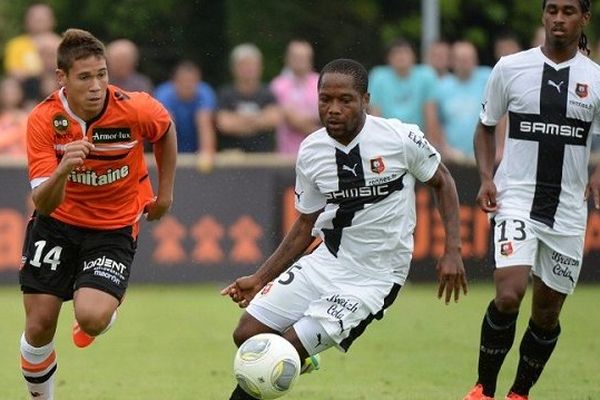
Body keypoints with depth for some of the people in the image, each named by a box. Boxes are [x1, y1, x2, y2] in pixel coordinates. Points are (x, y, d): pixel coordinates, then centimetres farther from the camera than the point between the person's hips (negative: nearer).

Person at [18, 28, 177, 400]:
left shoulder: (134, 110, -22)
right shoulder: (44, 119, -20)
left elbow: (166, 129, 5)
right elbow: (43, 204, -23)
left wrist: (166, 191, 10)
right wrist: (62, 171, -44)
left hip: (114, 227, -1)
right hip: (58, 223, 1)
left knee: (92, 317, -23)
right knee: (39, 325, -2)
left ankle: (102, 315, 18)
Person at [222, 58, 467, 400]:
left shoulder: (402, 138, -15)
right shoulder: (310, 152, -2)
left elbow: (442, 182, 2)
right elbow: (306, 225, 10)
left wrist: (452, 250, -8)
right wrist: (259, 279, 7)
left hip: (372, 279, -5)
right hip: (324, 262, 5)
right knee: (247, 336, -1)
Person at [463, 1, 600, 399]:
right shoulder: (511, 68, 1)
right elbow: (486, 127, 13)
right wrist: (487, 178, -1)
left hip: (568, 211, 2)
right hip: (516, 200, -2)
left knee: (548, 312, 8)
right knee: (509, 295, -20)